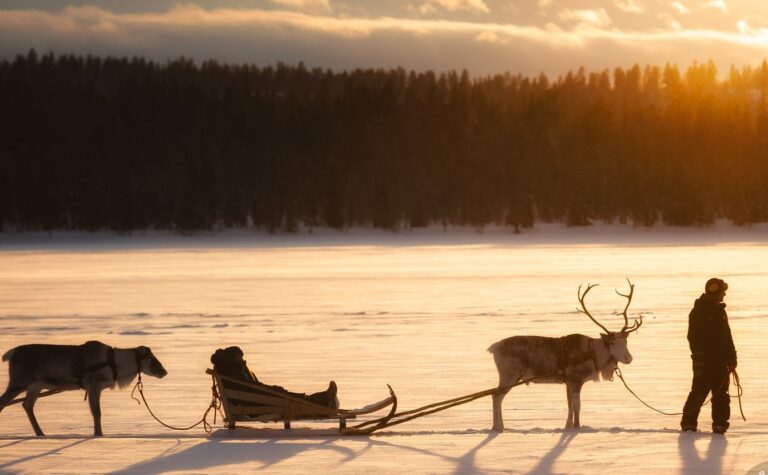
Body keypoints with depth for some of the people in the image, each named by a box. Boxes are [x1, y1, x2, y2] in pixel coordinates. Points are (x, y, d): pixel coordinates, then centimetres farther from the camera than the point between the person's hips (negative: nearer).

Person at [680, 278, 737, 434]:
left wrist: (732, 357, 14)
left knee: (721, 394, 4)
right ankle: (689, 422, 4)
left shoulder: (720, 311, 15)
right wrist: (698, 358, -19)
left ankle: (720, 423, 6)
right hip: (705, 361, -7)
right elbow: (694, 336, -13)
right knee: (699, 392, -5)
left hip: (721, 362, 7)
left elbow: (727, 336, 20)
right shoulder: (699, 311, -7)